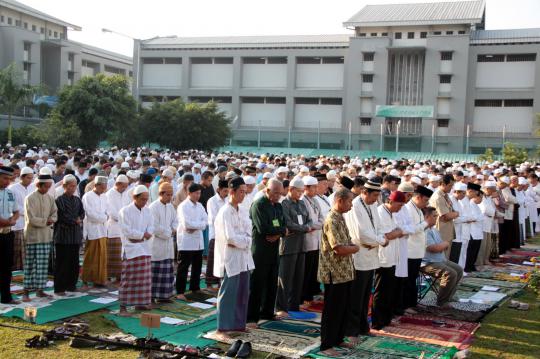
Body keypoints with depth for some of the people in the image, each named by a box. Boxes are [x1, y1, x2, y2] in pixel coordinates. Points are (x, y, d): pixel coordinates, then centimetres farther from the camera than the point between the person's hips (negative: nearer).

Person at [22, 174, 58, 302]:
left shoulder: (50, 198, 8)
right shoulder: (30, 198, -11)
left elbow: (54, 214, 13)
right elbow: (32, 219, -16)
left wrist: (51, 220, -8)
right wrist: (46, 221, -10)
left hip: (46, 235, 6)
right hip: (33, 236, -6)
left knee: (43, 264, 8)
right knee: (30, 264, -3)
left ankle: (40, 289, 15)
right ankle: (26, 291, 1)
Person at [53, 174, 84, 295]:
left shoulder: (77, 200, 13)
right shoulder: (59, 200, -8)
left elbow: (82, 213, 11)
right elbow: (62, 217, -14)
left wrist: (79, 219, -10)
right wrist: (75, 221, -6)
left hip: (75, 236, 6)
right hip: (63, 236, -6)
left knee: (74, 262, 9)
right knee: (62, 262, -3)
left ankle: (71, 285, 20)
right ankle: (59, 288, 3)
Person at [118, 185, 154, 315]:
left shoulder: (147, 211, 10)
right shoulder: (125, 211, -10)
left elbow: (151, 227, 8)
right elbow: (127, 231, -16)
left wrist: (147, 234, -14)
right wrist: (142, 234, -11)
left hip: (144, 248, 7)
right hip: (130, 249, -7)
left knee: (144, 278, 9)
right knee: (128, 279, -7)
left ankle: (140, 303, 20)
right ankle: (123, 306, -4)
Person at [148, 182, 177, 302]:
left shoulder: (170, 207, 9)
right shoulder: (153, 207, -14)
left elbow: (175, 221, 20)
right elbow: (154, 227, -18)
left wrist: (173, 229, -1)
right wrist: (168, 232, -9)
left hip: (168, 242, 7)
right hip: (156, 243, -7)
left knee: (168, 269, 9)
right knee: (156, 270, -3)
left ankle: (164, 295, 17)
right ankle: (151, 295, 5)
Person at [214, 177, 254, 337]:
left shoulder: (243, 211, 11)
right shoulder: (225, 213, -14)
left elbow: (248, 232, 6)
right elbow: (230, 237, -20)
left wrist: (240, 240, -12)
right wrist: (245, 240, -8)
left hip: (244, 258, 8)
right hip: (231, 258, -8)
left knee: (243, 293, 12)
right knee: (228, 294, -3)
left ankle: (239, 324, 23)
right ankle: (222, 327, 4)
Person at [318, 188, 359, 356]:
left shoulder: (340, 218, 11)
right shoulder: (332, 221, -20)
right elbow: (339, 249, -26)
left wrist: (352, 247, -4)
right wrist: (355, 248, -8)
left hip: (345, 272, 9)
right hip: (335, 274, -9)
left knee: (345, 308, 17)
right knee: (332, 310, 0)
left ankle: (338, 339, 30)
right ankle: (326, 345, 10)